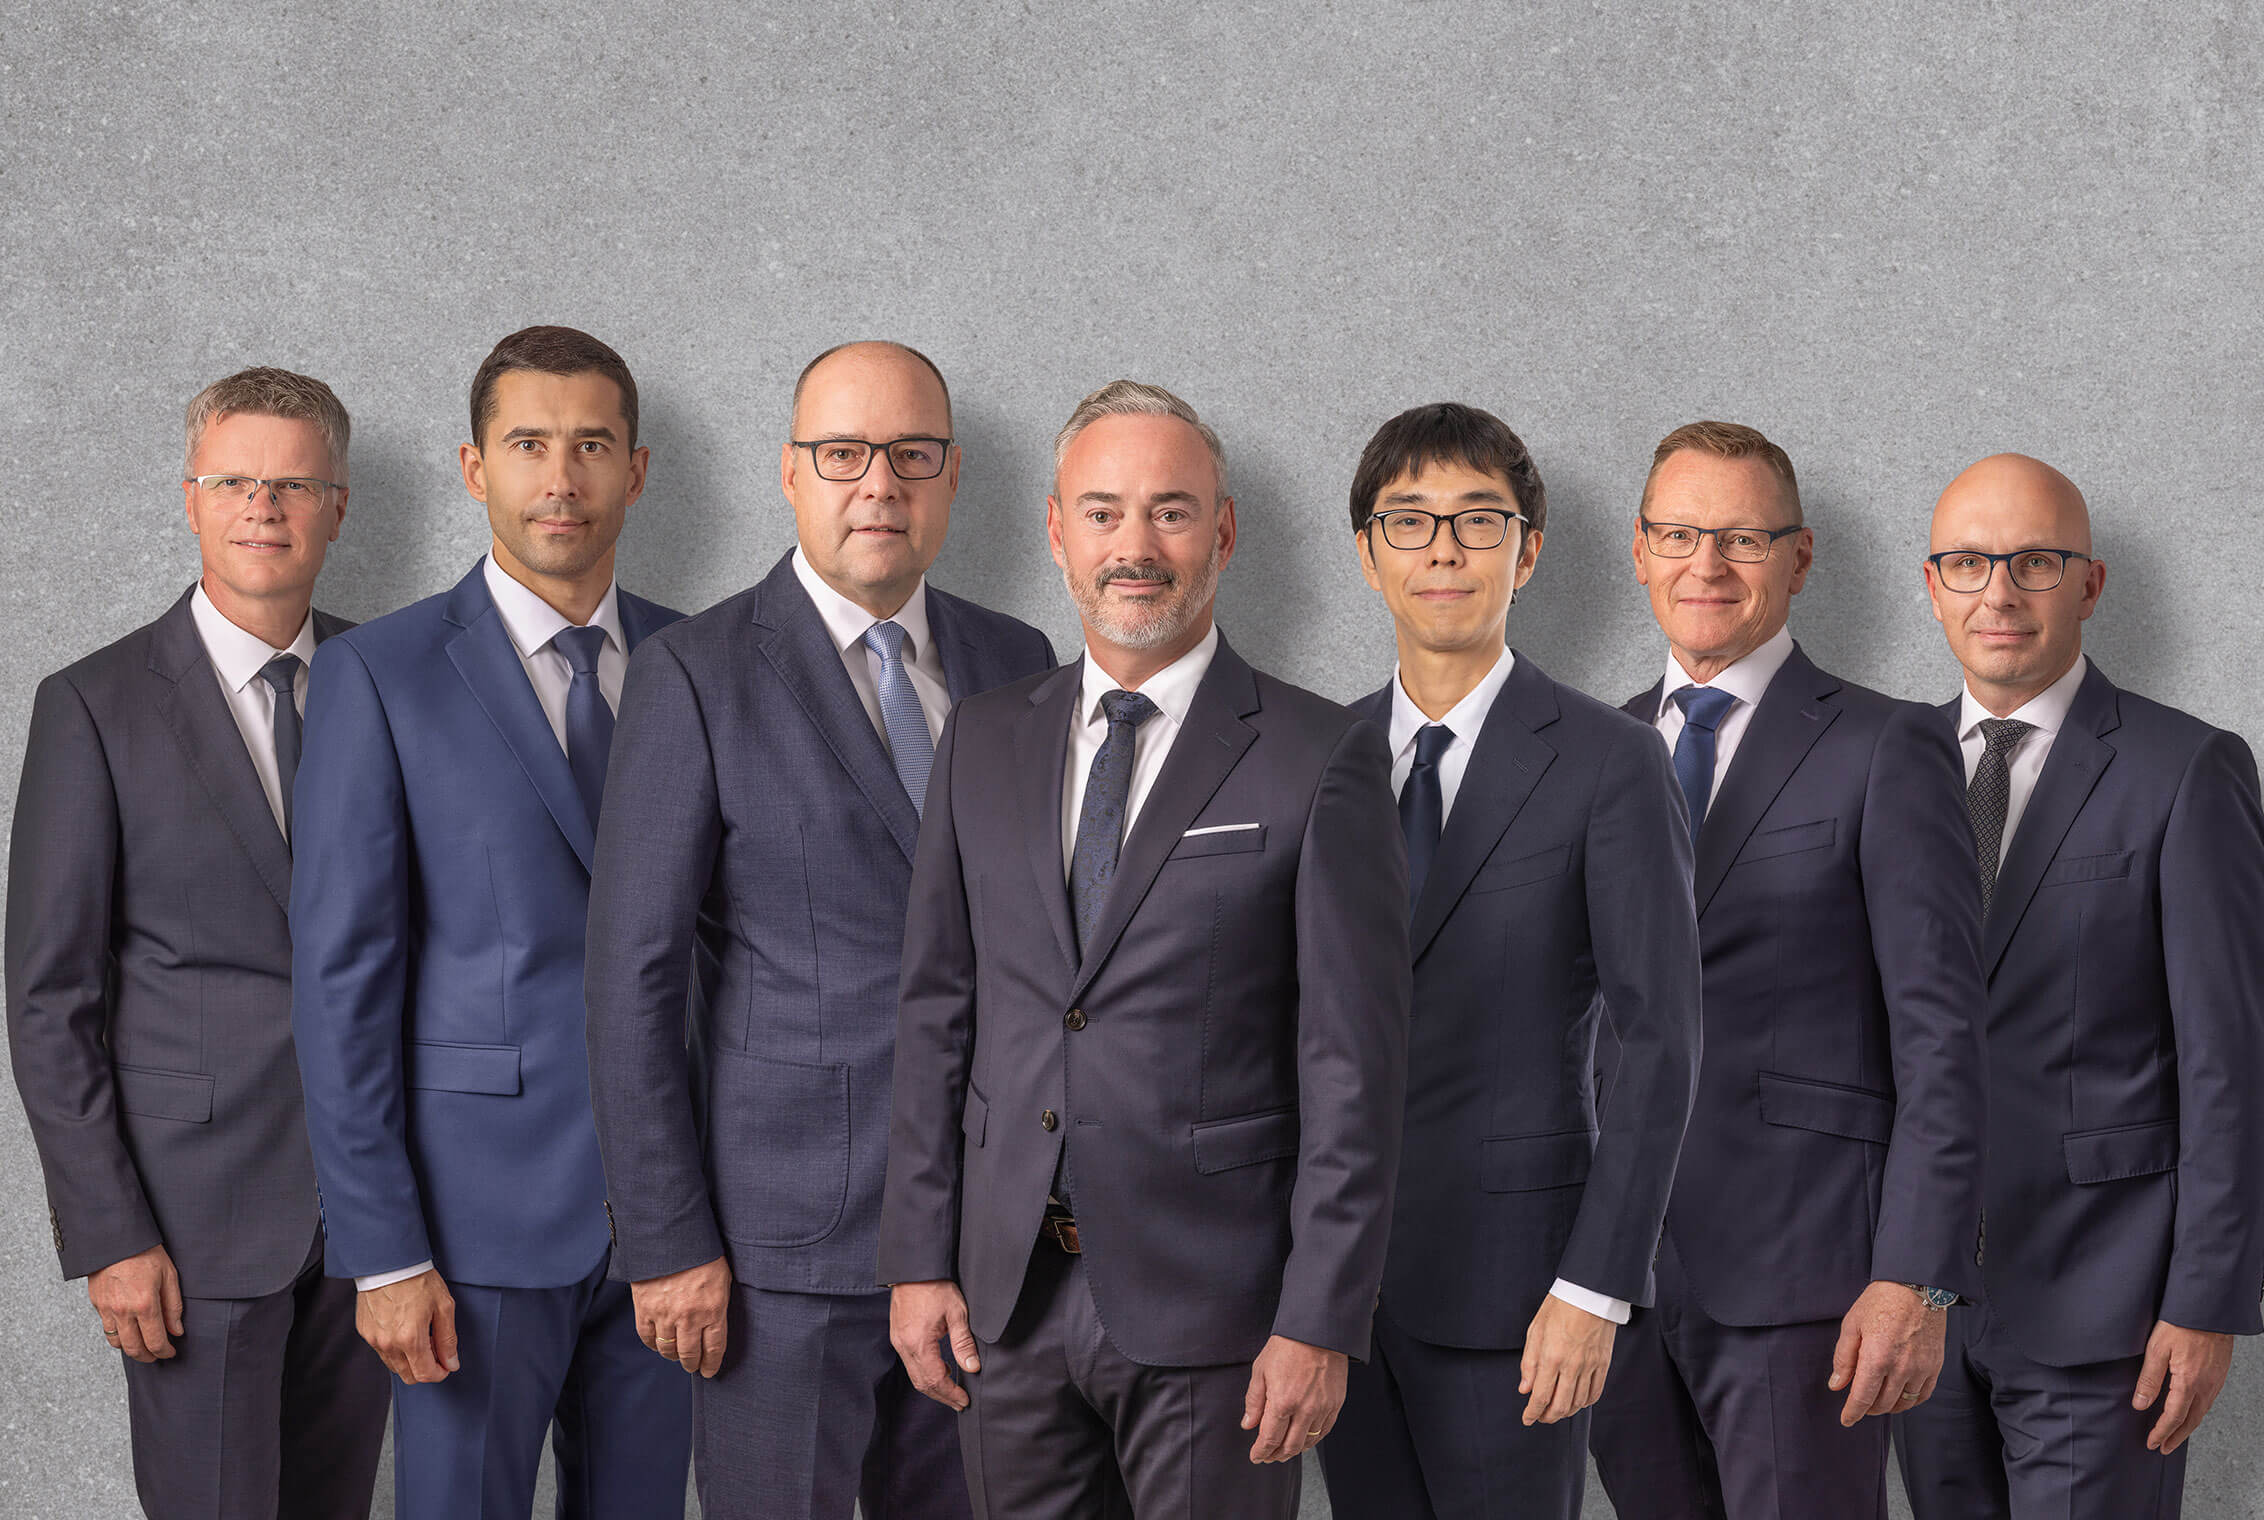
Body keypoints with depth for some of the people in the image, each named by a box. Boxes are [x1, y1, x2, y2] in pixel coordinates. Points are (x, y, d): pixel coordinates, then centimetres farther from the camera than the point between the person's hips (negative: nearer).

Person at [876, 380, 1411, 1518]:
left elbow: (1354, 1067, -7)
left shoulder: (1321, 762, -5)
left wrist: (1321, 1323, -11)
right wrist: (918, 1257, 5)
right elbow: (936, 1011, 11)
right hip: (1010, 1297, 4)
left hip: (1211, 1303, -4)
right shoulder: (982, 743, 10)